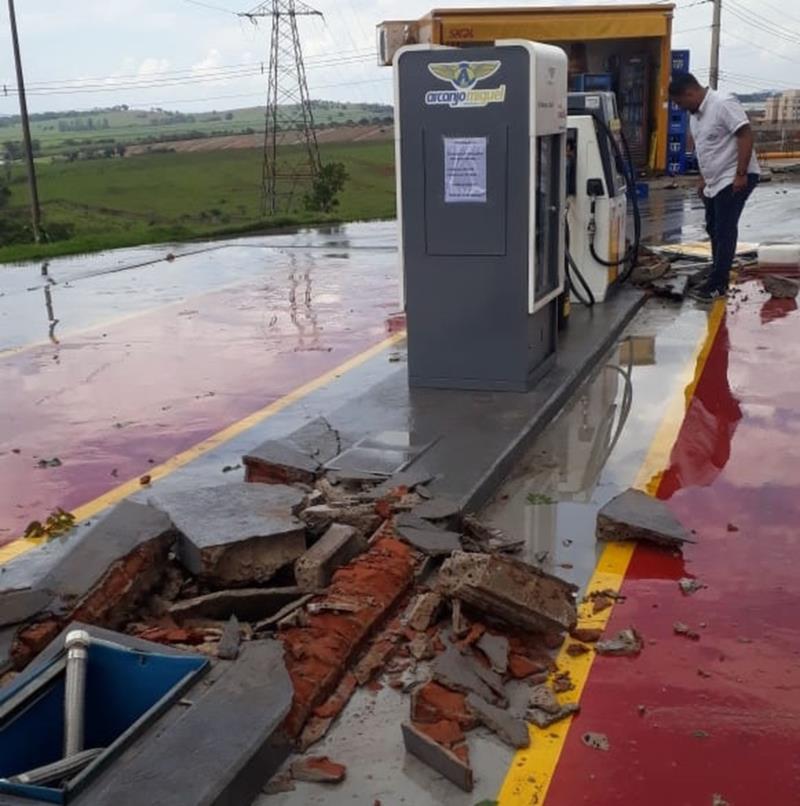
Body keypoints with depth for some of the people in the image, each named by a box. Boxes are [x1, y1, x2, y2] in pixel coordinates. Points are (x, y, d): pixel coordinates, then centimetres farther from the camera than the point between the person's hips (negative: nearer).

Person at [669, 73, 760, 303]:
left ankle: (717, 286, -3)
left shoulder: (723, 104, -18)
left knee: (724, 232, -7)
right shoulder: (696, 114, 11)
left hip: (734, 179, -10)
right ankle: (718, 279, 23)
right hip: (716, 182, 10)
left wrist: (741, 174, -24)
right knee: (715, 230, 14)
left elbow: (746, 135, -22)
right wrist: (704, 179, 21)